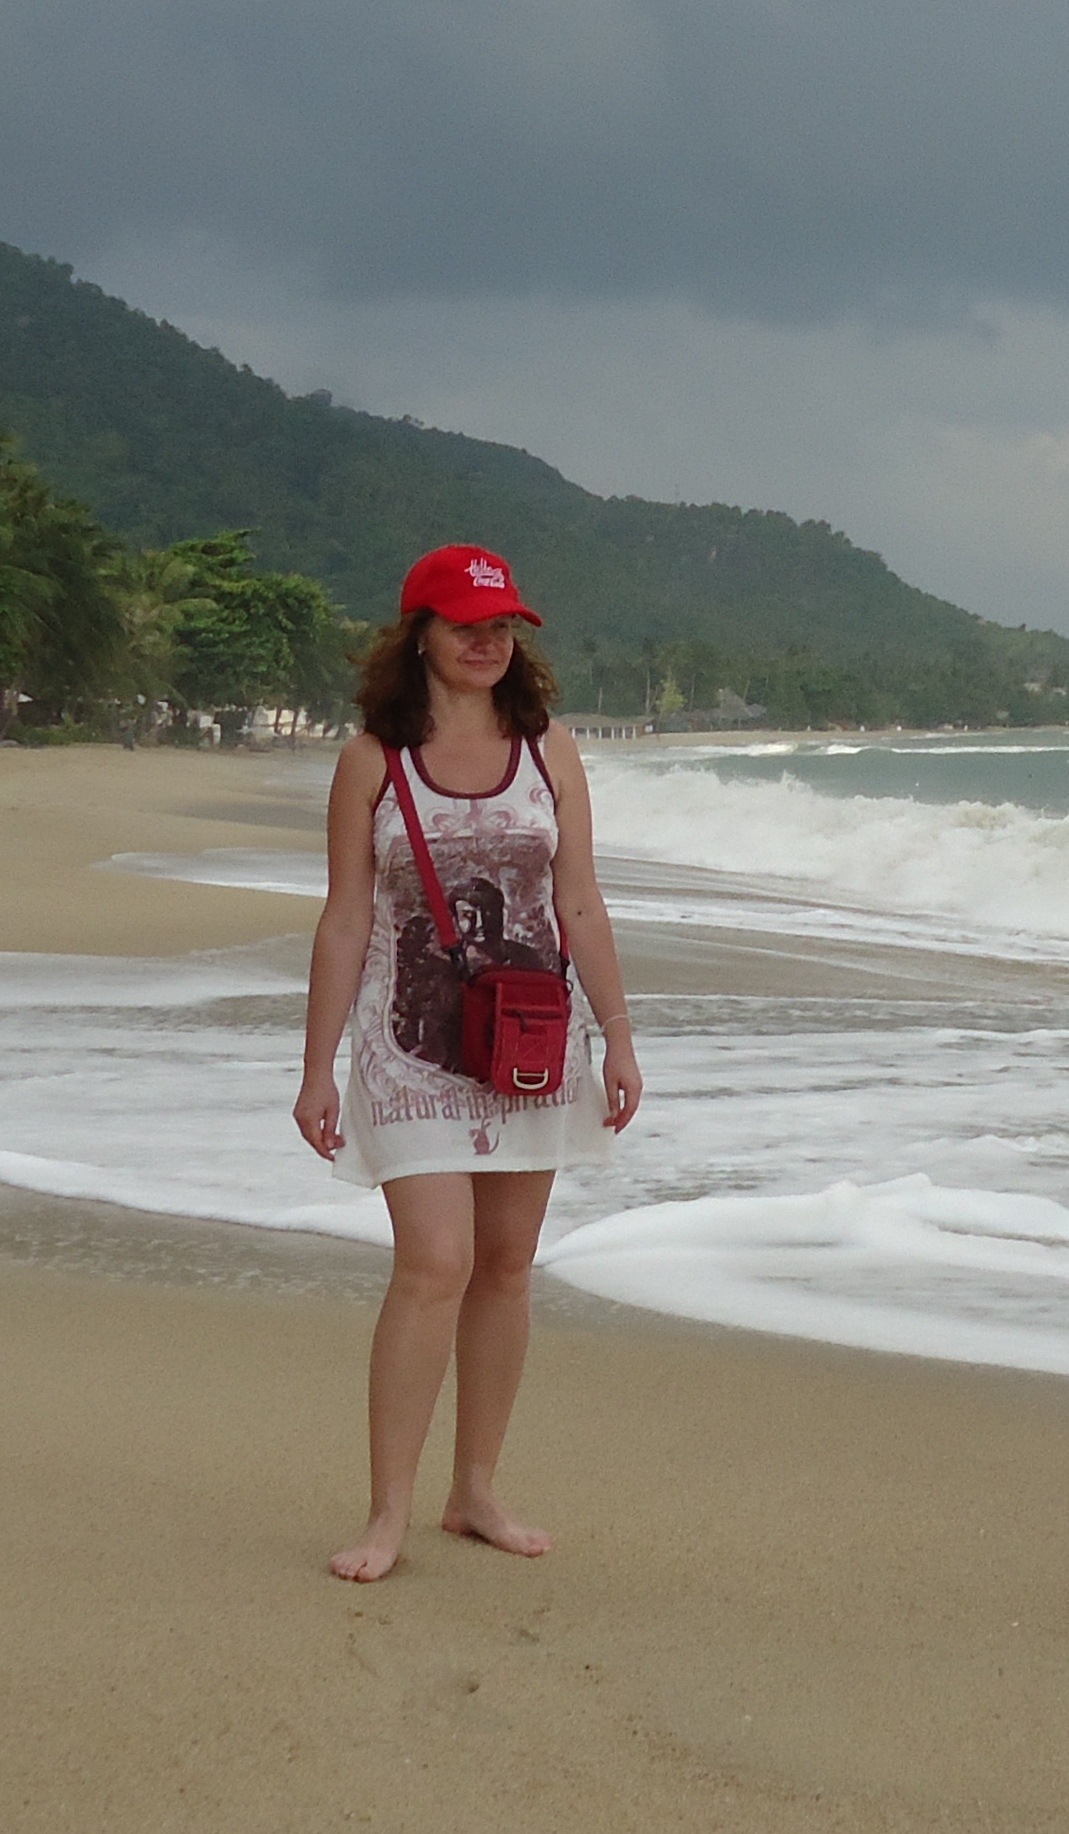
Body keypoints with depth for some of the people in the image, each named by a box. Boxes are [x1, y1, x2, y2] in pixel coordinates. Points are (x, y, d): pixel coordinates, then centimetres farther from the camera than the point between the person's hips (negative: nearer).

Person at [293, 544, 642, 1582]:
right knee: (434, 1262, -13)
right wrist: (317, 1070, -3)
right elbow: (345, 922, -1)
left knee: (506, 1264, 8)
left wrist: (619, 1041, 4)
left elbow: (580, 908, 7)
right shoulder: (373, 759, -2)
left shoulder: (548, 750, 5)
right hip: (412, 1046, -3)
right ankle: (388, 1514, -4)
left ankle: (476, 1490, 21)